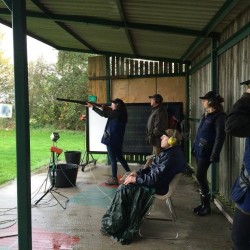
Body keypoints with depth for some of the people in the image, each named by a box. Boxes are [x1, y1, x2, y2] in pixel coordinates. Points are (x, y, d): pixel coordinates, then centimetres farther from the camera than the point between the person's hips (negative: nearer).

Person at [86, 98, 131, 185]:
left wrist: (92, 106, -12)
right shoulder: (120, 113, 12)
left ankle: (114, 179, 5)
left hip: (112, 139, -10)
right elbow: (109, 113, 20)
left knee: (112, 159, -2)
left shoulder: (117, 112, -15)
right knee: (119, 157, 20)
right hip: (117, 139, 10)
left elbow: (104, 114, -18)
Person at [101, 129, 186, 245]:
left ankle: (112, 225, 3)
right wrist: (138, 173, 2)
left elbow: (154, 178, -26)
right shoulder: (170, 152, 8)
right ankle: (113, 224, 8)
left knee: (124, 190, -13)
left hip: (156, 187, -10)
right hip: (155, 180, 10)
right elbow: (152, 168, 15)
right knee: (123, 188, 1)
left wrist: (135, 179, -16)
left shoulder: (170, 156, -24)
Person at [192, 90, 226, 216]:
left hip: (206, 151, -8)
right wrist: (194, 147, 18)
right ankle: (203, 203, 21)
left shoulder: (219, 116, -10)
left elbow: (220, 136, -16)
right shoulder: (206, 114, 16)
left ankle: (207, 206, 6)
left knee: (200, 176, -7)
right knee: (201, 177, 11)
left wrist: (215, 155, -20)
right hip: (199, 150, 8)